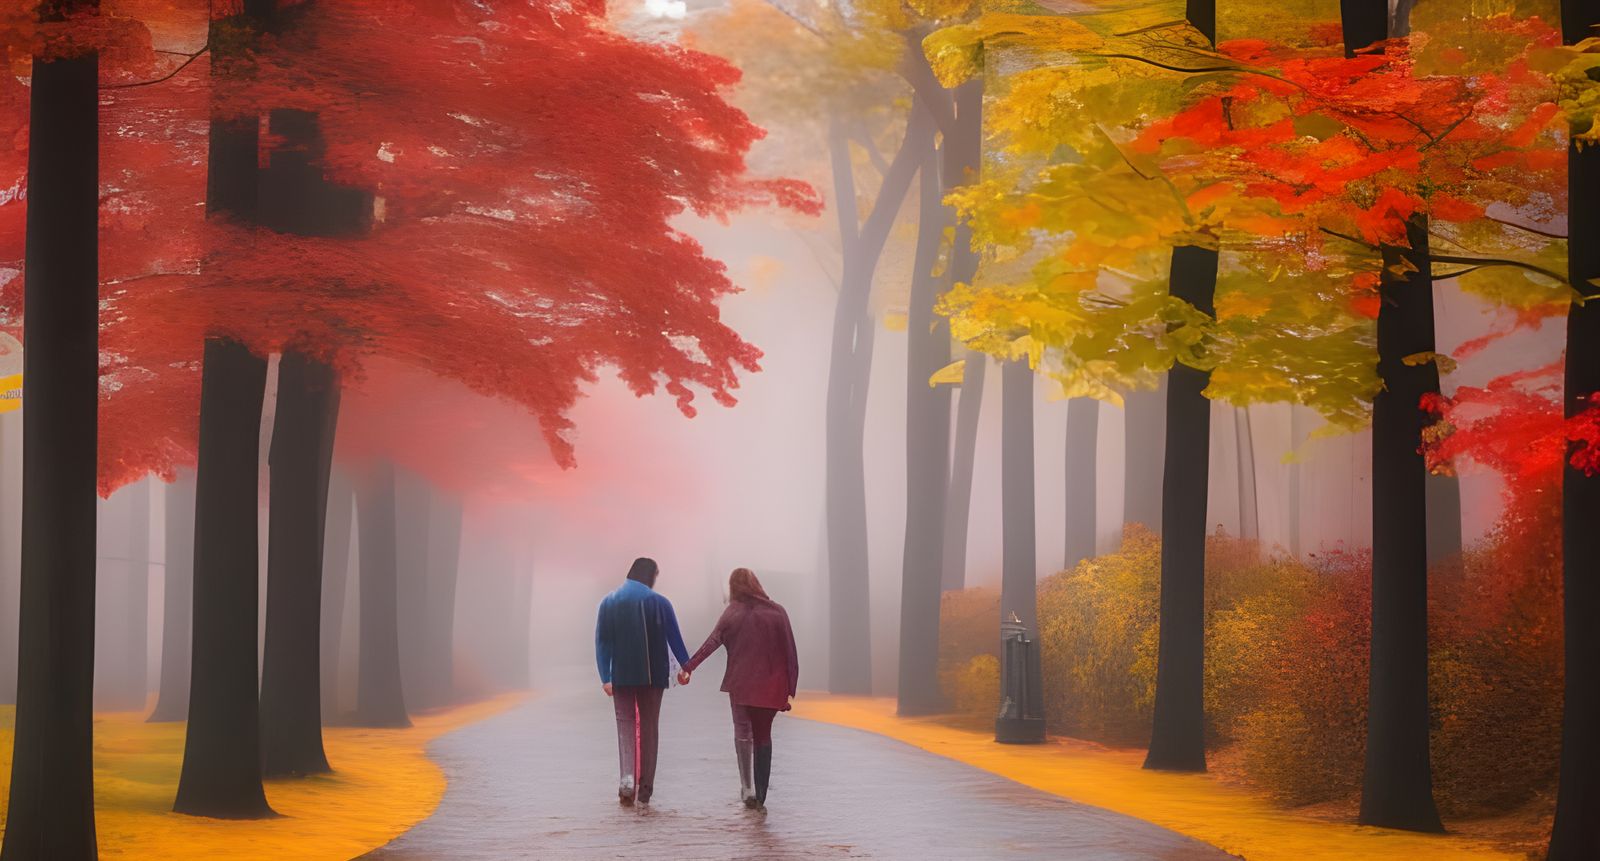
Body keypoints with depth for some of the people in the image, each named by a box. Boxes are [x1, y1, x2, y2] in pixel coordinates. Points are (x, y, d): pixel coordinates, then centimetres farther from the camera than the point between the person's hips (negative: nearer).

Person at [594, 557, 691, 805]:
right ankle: (645, 788, 9)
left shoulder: (609, 603, 2)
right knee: (649, 726, 10)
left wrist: (605, 677, -3)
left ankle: (627, 778, -17)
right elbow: (675, 639, -3)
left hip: (621, 675, 1)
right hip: (653, 675, -1)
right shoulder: (659, 603, -4)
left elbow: (602, 643, -2)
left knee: (626, 724, 6)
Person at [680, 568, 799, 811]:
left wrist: (688, 667, -16)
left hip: (740, 684, -2)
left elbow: (712, 642, -13)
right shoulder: (777, 612, 2)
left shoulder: (734, 612, -2)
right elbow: (790, 653, 1)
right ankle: (760, 796, 8)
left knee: (743, 733, 9)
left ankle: (746, 787, -7)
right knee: (763, 736, 12)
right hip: (771, 687, 2)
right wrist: (789, 689, 6)